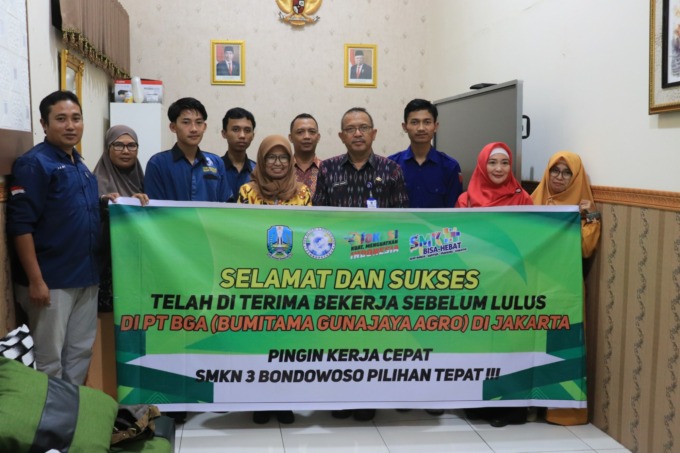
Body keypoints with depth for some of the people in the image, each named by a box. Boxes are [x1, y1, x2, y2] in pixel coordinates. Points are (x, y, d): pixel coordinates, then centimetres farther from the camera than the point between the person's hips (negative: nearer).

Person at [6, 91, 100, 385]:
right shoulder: (34, 163, -11)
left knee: (81, 352, 15)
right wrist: (35, 280, -20)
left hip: (86, 277, 8)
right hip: (51, 281, -8)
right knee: (49, 359, 2)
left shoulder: (79, 165, 14)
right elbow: (21, 225, -17)